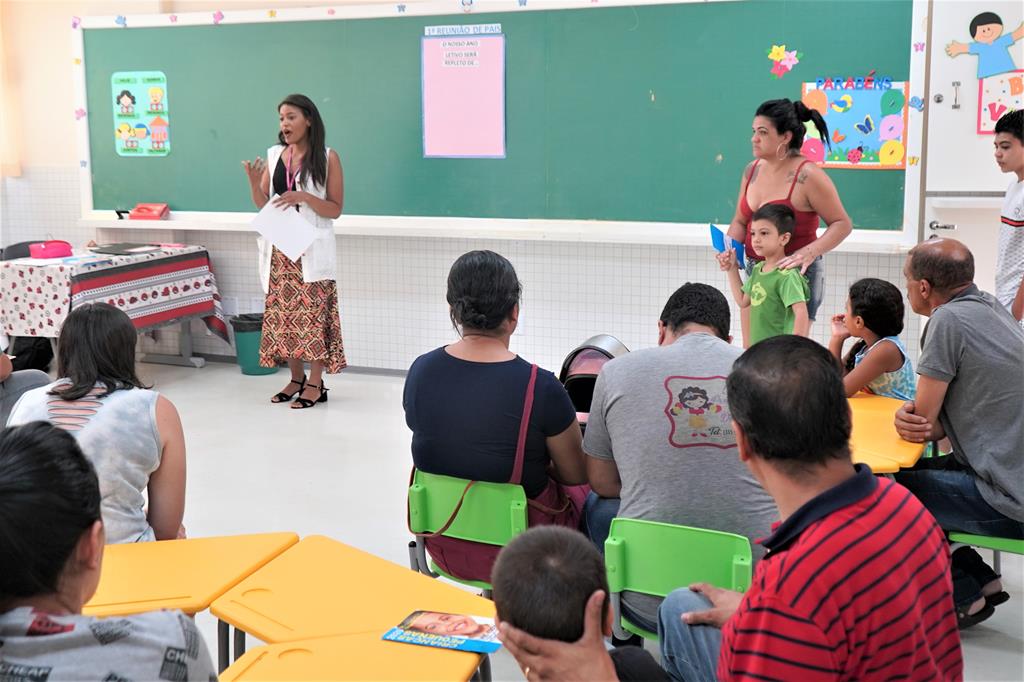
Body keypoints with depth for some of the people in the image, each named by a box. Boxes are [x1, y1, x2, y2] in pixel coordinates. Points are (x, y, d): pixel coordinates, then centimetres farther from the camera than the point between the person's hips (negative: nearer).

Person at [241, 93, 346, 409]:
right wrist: (254, 182, -8)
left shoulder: (328, 158, -4)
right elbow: (263, 205, 11)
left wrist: (304, 197, -20)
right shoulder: (274, 155, 8)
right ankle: (296, 379, 18)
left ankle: (315, 384, 6)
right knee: (283, 313, 6)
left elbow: (335, 209, -5)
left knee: (312, 313, -3)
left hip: (311, 249, -4)